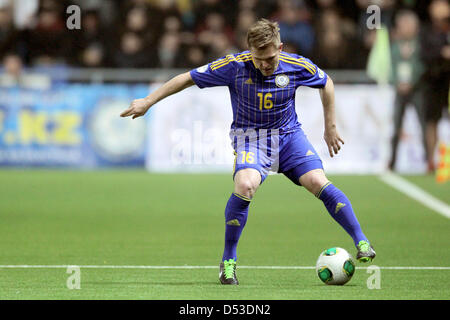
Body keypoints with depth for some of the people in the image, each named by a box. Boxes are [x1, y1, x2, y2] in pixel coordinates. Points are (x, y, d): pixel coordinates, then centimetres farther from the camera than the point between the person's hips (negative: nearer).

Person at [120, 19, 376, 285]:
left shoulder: (296, 66, -11)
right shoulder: (235, 66, -15)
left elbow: (326, 83, 10)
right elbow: (188, 78, -6)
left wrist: (331, 128, 12)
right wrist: (148, 102, -7)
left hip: (289, 135, 2)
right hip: (250, 137, -2)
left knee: (318, 182, -20)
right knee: (246, 184, -30)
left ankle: (361, 242, -7)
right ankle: (228, 260, -14)